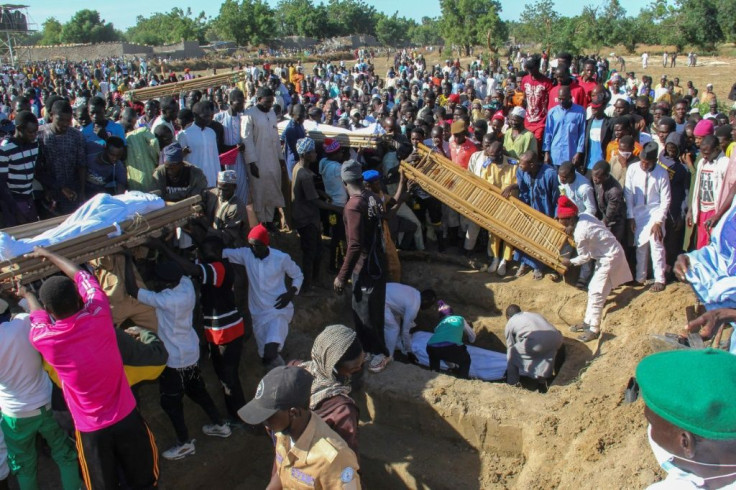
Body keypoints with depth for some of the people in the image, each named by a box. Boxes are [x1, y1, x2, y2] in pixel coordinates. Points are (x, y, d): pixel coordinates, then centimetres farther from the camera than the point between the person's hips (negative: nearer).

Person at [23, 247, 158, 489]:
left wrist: (27, 294, 28)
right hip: (126, 417, 1)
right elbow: (82, 276, 1)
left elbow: (38, 314, 8)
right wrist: (49, 254, 16)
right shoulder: (99, 316, -18)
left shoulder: (43, 339, -19)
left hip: (91, 429, -1)